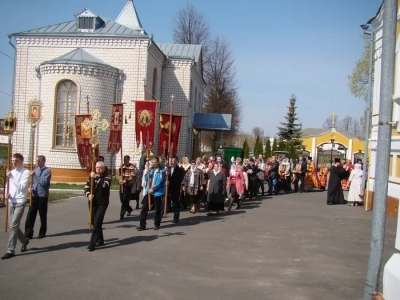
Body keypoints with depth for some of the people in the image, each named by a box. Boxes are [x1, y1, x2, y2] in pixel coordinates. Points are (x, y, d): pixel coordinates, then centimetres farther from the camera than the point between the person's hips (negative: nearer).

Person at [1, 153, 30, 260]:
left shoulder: (25, 172, -9)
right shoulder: (11, 172, 11)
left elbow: (22, 187, -20)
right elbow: (8, 186, 19)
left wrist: (12, 177, -21)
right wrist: (7, 194, -2)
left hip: (20, 202, -7)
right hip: (11, 202, 7)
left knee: (13, 226, -11)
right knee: (13, 226, 12)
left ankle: (10, 250, -7)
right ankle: (24, 241, 34)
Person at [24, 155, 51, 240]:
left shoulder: (47, 171, -7)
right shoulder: (35, 170, 11)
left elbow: (44, 183, -19)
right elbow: (32, 181, 18)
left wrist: (35, 175, -22)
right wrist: (30, 187, -2)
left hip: (42, 196, -5)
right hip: (34, 195, 5)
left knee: (42, 215, 7)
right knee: (30, 214, 1)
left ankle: (42, 233, 20)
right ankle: (28, 233, 6)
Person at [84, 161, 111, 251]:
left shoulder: (107, 177, -3)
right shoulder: (91, 177, 10)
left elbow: (104, 184, -25)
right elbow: (86, 188, 3)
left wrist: (95, 178, -22)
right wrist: (88, 195, -17)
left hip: (102, 203, -5)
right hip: (93, 203, 5)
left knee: (97, 223, -13)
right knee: (94, 222, 12)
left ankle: (92, 244, -11)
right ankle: (100, 240, 29)